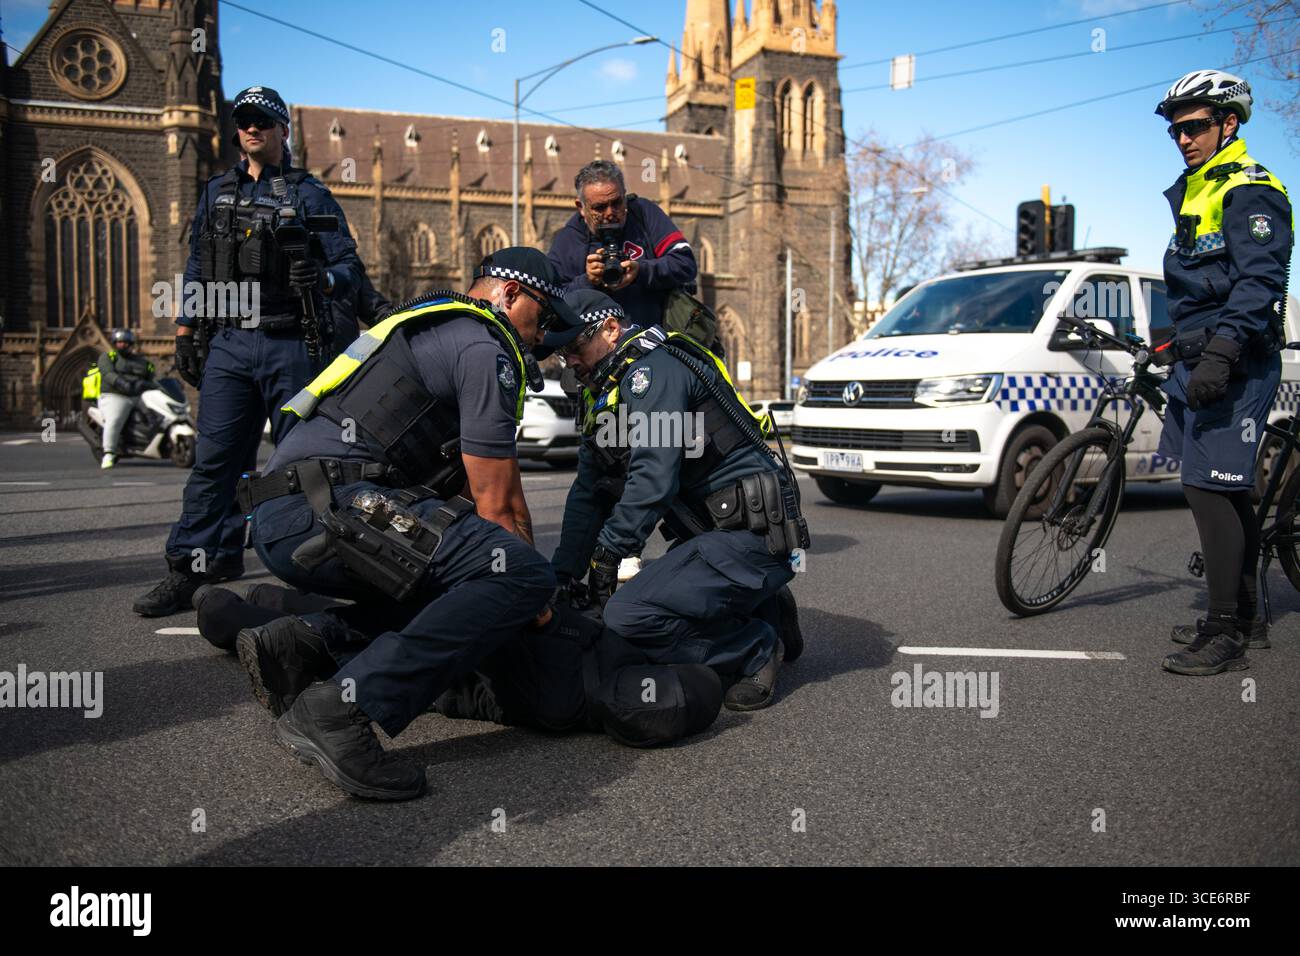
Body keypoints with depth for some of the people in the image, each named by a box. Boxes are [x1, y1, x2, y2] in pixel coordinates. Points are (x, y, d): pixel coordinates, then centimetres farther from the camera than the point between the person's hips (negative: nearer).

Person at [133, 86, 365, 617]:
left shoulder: (311, 196, 8)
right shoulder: (217, 193, 20)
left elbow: (350, 267, 1)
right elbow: (196, 268, 20)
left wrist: (322, 280, -21)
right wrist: (185, 332, 13)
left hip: (292, 344, -3)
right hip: (228, 342, 3)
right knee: (214, 459, -1)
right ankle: (192, 569, 1)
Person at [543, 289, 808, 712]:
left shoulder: (654, 367, -12)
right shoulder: (606, 394, 19)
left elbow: (653, 478, -23)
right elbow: (587, 494, 17)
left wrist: (607, 552, -16)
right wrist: (563, 573, 9)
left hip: (751, 532, -10)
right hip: (712, 531, 10)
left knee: (629, 615, -22)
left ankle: (753, 651, -4)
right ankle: (765, 614, 17)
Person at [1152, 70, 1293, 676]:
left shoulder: (1250, 191, -8)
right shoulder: (1193, 193, 22)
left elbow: (1260, 281, -19)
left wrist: (1222, 353, -27)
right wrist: (1178, 345, 25)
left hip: (1233, 367, -10)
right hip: (1199, 363, 10)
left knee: (1210, 489, -14)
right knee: (1229, 493, 13)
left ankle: (1225, 636, -9)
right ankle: (1243, 618, 23)